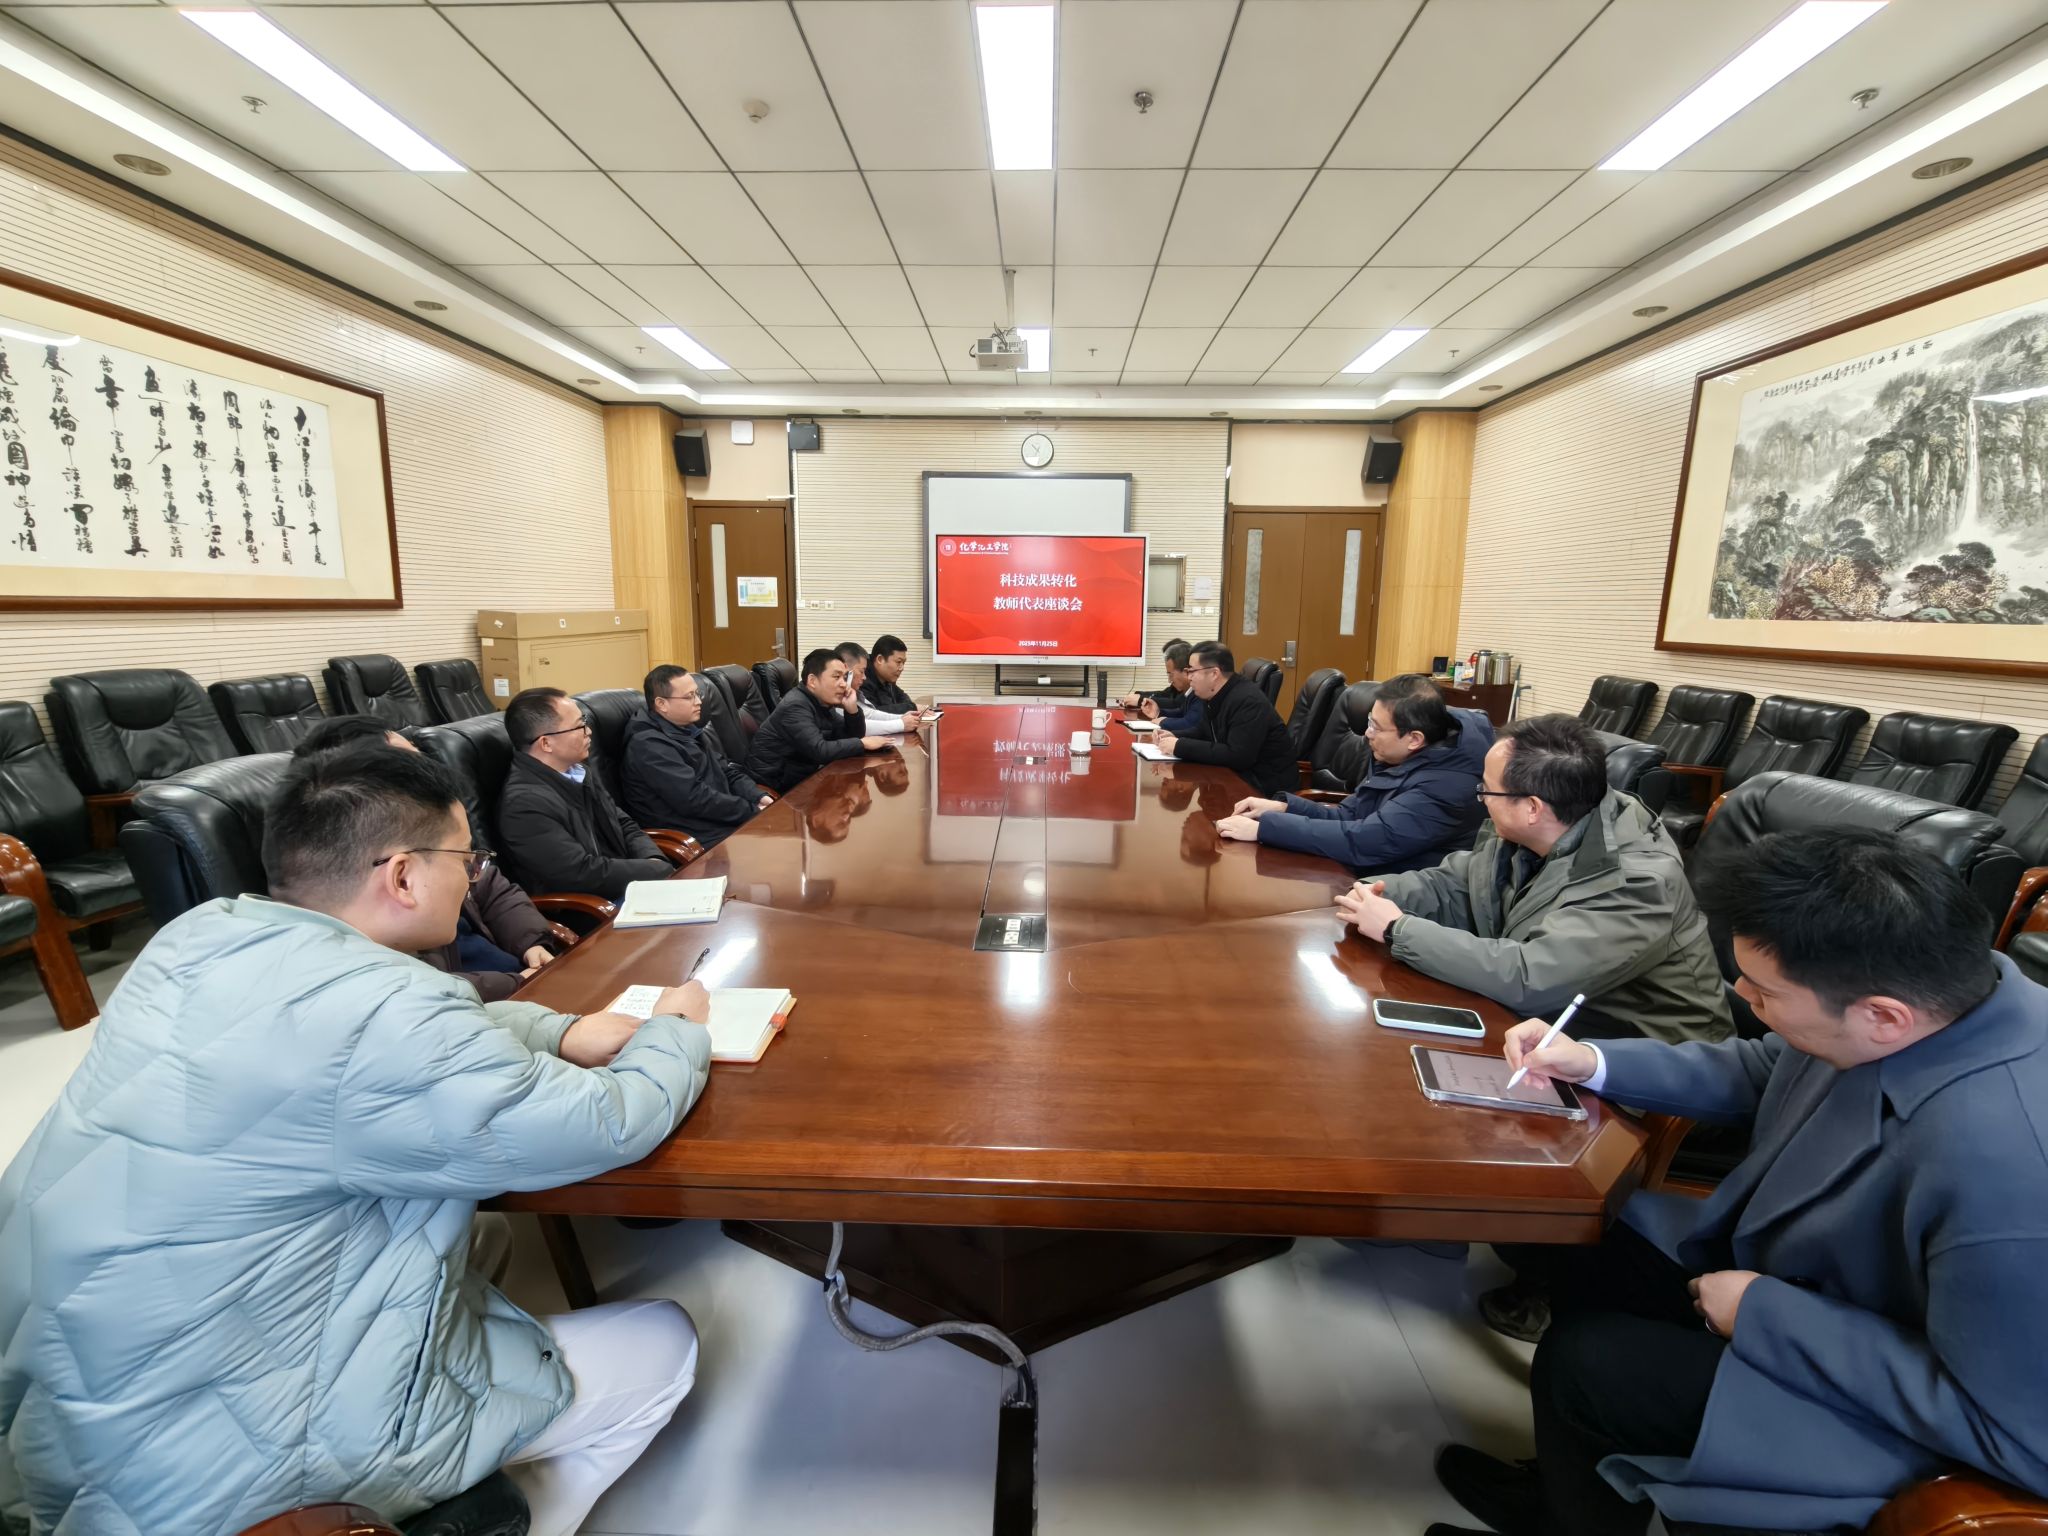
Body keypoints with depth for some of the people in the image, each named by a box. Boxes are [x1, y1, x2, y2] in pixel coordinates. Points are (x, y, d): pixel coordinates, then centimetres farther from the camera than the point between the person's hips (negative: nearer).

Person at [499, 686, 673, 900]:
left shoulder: (577, 771, 6)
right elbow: (584, 874, -22)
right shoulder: (524, 803, -19)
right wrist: (663, 870, -16)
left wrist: (654, 861, -7)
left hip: (627, 888, 8)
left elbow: (624, 826, 12)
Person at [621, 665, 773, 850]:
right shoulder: (649, 746, -14)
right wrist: (753, 811, -17)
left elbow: (729, 772, 16)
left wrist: (759, 797, -3)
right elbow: (695, 799, -21)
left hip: (727, 822, 9)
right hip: (701, 840, -9)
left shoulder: (690, 731, 15)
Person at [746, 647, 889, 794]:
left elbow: (854, 736, 7)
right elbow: (820, 751, -28)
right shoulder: (795, 706, -19)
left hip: (801, 777, 8)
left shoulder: (824, 704, 6)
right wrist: (863, 743, -21)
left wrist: (852, 709, -10)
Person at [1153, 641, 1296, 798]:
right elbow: (1205, 733, 21)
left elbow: (1237, 757, -32)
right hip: (1239, 774, 8)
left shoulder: (1248, 701, -24)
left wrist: (1181, 747, -28)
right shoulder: (1212, 697, 5)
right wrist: (1175, 737, 0)